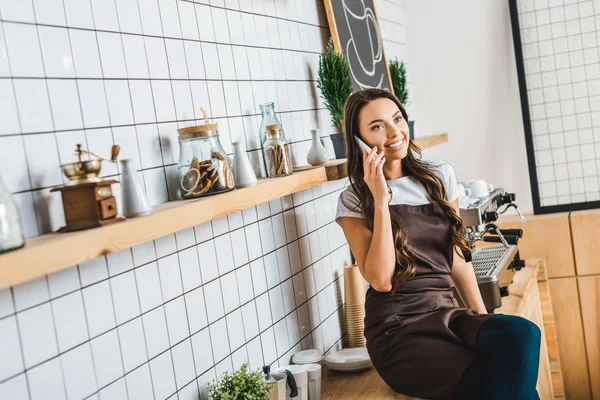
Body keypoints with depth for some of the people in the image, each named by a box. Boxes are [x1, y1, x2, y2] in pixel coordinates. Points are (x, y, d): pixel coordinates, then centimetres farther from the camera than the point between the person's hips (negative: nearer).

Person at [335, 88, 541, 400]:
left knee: (521, 334, -27)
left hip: (448, 314, 5)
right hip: (398, 331, -4)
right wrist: (381, 201, -16)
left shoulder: (440, 177, 10)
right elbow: (381, 279, -15)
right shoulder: (354, 201, -3)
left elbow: (457, 257, 15)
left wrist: (483, 318, 8)